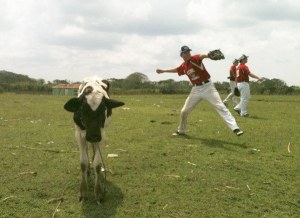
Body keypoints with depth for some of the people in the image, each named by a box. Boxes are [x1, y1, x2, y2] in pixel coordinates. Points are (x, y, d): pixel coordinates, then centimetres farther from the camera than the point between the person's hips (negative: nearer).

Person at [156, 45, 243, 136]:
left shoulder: (195, 58, -11)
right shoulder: (183, 66, 6)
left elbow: (201, 56, -35)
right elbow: (176, 70, 29)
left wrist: (209, 55, -58)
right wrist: (163, 71, 39)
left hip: (207, 86, -6)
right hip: (196, 89, 6)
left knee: (221, 107, -14)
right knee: (184, 111, 10)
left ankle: (235, 128, -17)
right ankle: (181, 131, 30)